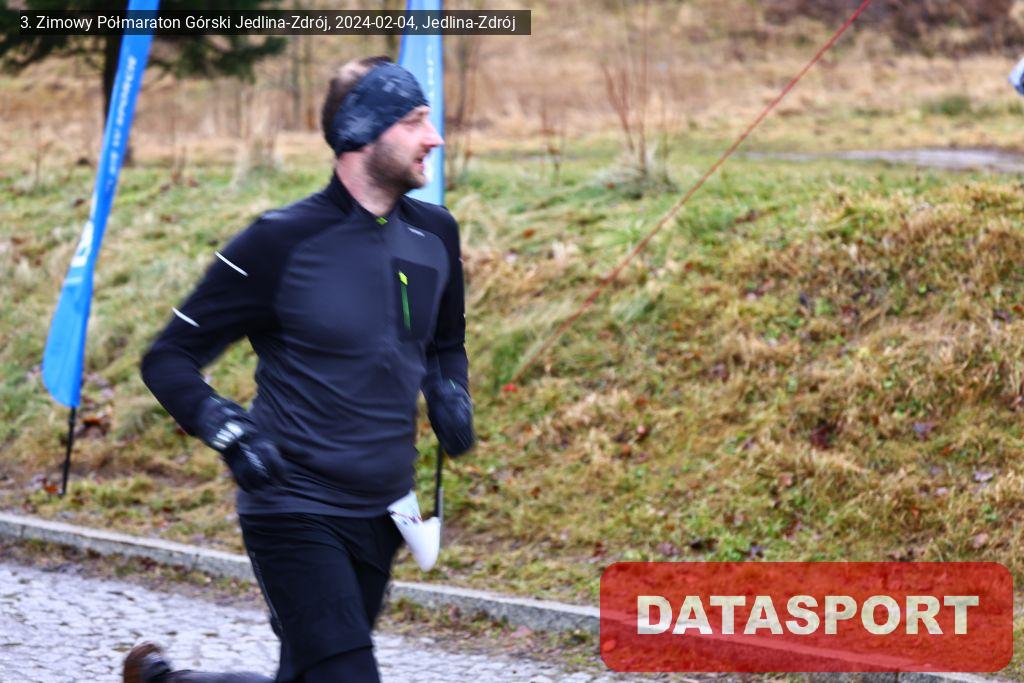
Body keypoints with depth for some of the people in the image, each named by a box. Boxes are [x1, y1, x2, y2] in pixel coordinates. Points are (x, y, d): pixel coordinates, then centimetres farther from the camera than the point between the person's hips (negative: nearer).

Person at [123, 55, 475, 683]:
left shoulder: (434, 235, 5)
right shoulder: (281, 243, -13)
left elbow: (447, 343, 24)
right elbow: (169, 358, -8)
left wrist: (450, 395, 2)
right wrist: (226, 428, -25)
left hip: (381, 515, 6)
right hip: (295, 510, -6)